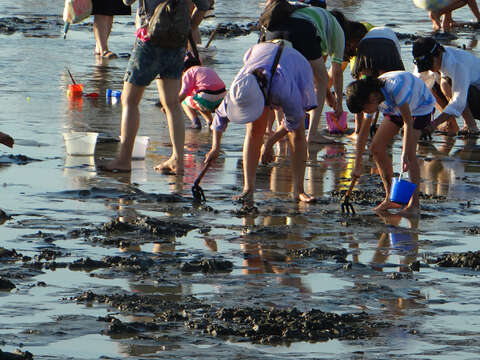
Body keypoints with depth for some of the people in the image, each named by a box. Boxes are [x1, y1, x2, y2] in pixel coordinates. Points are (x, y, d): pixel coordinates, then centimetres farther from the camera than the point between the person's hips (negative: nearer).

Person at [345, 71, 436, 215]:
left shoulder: (395, 87, -40)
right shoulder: (370, 98, -18)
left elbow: (408, 122, -37)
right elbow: (364, 131, -9)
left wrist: (405, 156, -41)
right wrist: (357, 165, -9)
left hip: (421, 106, -7)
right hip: (396, 109, 7)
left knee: (409, 151, -23)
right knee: (376, 148, -3)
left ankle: (414, 203, -18)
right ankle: (390, 198, 6)